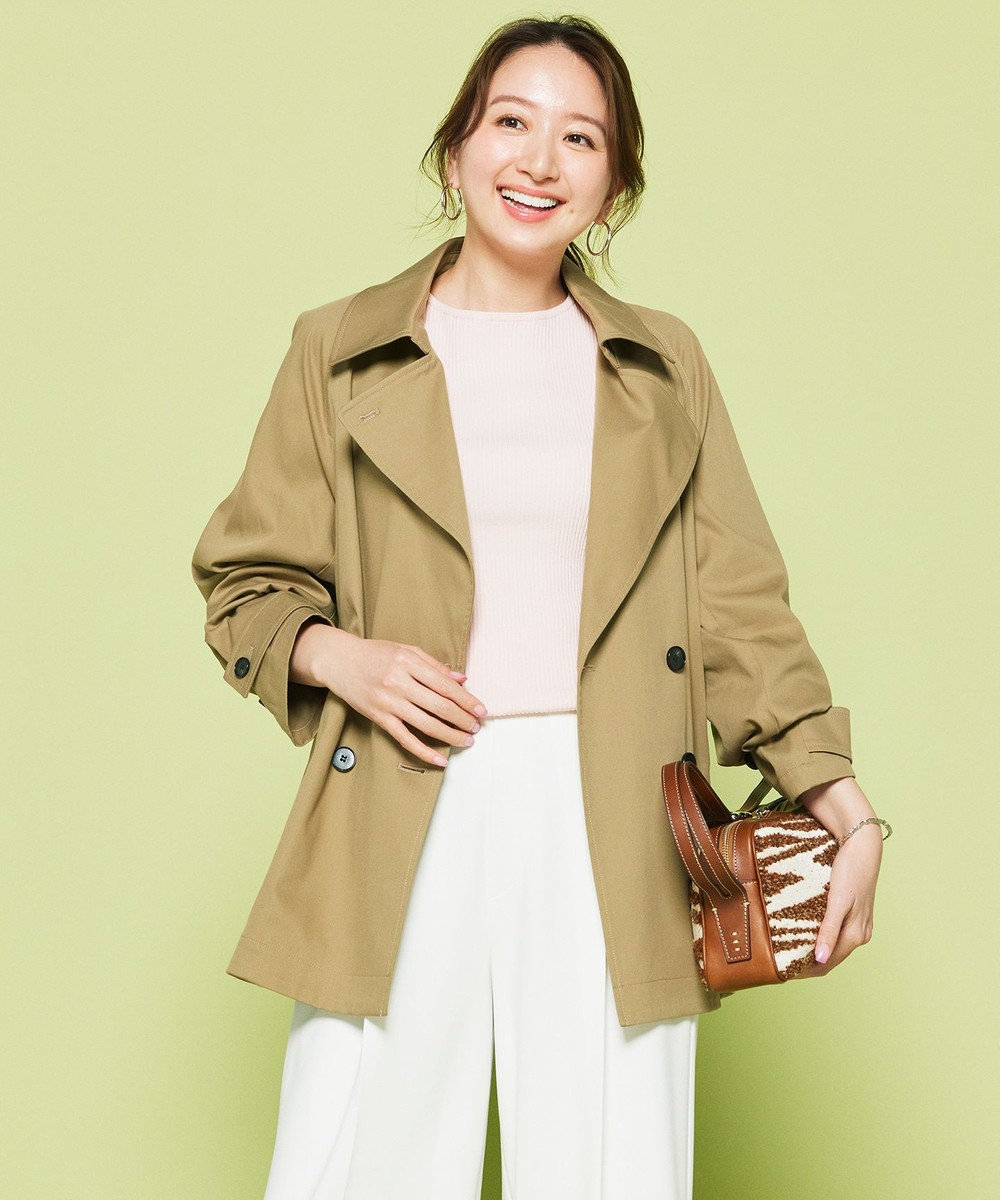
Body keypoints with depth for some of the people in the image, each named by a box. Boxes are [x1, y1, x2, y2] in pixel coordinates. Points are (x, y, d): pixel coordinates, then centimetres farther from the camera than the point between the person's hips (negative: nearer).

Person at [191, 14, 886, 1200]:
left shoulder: (664, 366, 12)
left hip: (613, 830, 1)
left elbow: (742, 609, 9)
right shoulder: (341, 349, 8)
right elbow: (245, 584, 12)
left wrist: (849, 817, 0)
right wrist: (338, 656, -9)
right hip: (406, 821, -1)